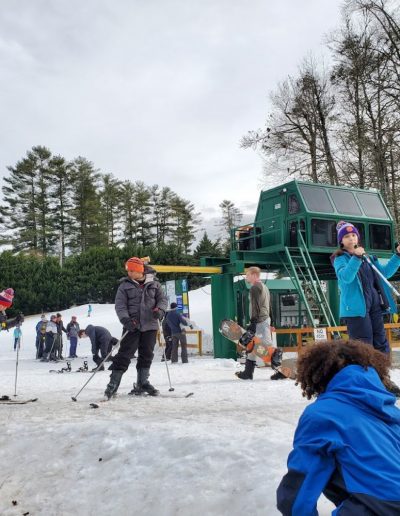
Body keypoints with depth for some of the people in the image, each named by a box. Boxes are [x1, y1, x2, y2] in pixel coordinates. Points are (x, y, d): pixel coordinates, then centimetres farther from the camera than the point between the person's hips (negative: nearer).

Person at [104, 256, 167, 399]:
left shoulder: (153, 284, 7)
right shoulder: (125, 286, 1)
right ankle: (113, 383, 1)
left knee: (146, 355, 10)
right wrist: (125, 319, -20)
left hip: (150, 325, 3)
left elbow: (163, 299, 11)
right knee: (125, 354, -6)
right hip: (132, 325, -2)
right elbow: (120, 305, -4)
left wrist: (159, 310, -10)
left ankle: (142, 383, 23)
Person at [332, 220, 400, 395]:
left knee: (381, 344, 10)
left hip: (374, 305, 7)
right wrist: (356, 257, -30)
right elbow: (346, 277, -21)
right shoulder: (340, 259, -2)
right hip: (356, 307, -7)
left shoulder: (367, 257, 18)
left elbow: (385, 272, 24)